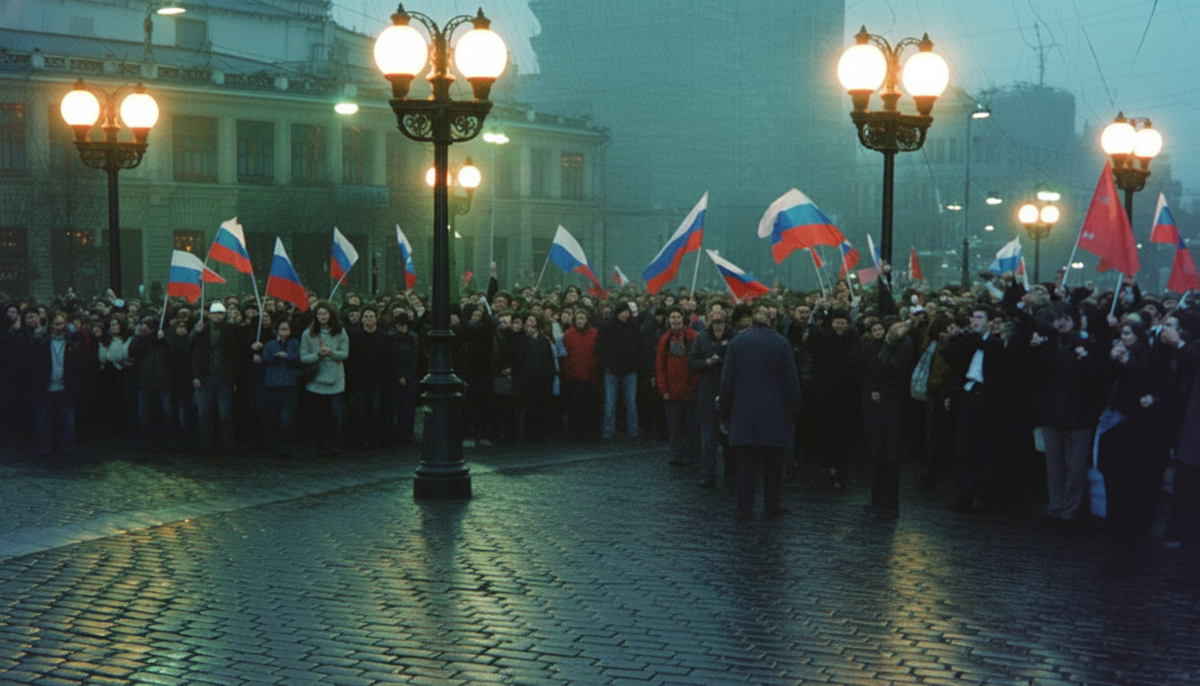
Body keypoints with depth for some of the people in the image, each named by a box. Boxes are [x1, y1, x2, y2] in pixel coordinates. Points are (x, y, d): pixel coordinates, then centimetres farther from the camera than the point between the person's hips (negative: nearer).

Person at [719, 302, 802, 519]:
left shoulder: (737, 342, 0)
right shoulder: (781, 343, -3)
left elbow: (727, 380, 3)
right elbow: (790, 380, -1)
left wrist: (724, 411, 10)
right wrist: (794, 408, 9)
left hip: (743, 413, 1)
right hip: (774, 412, -1)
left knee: (746, 463, 5)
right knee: (773, 463, 10)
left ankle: (745, 508, 4)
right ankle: (772, 506, 16)